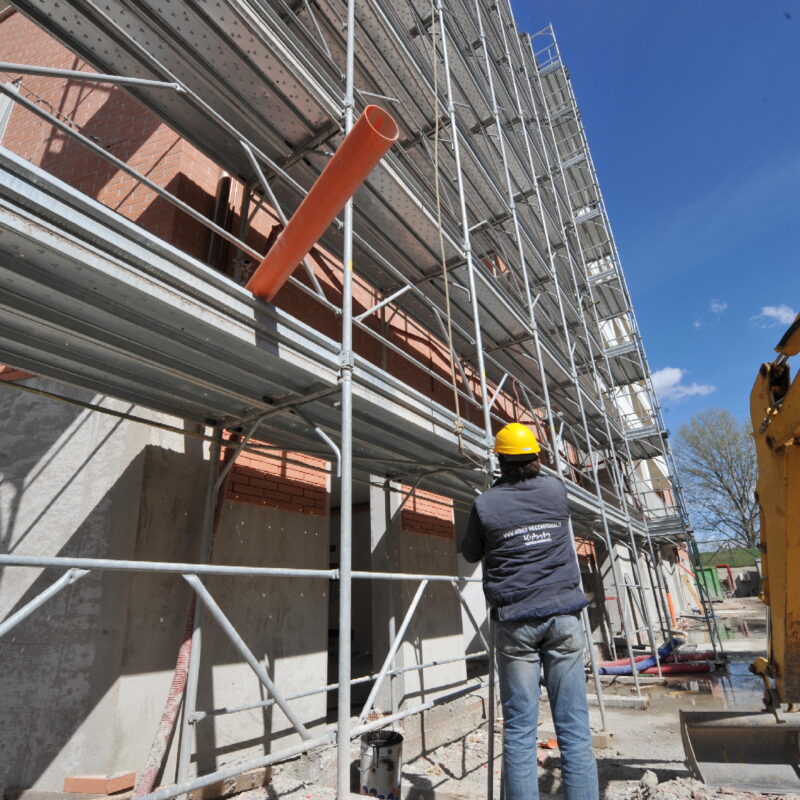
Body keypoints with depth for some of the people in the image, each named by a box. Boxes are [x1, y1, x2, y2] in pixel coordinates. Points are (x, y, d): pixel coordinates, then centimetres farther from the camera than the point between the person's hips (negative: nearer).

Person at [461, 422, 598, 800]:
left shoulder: (486, 504, -5)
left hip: (515, 622, -2)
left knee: (519, 727, 5)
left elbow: (471, 554, 11)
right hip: (562, 616, 2)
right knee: (574, 726, 7)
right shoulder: (556, 490, 2)